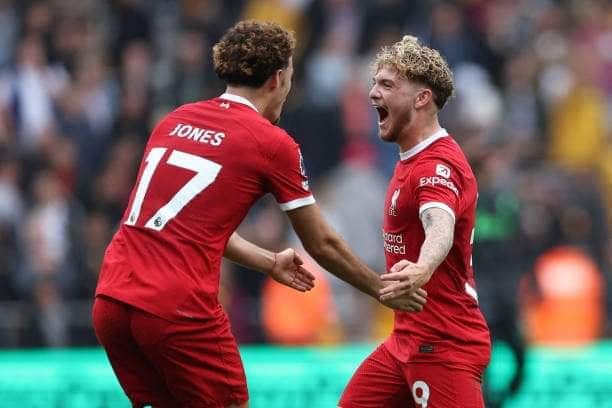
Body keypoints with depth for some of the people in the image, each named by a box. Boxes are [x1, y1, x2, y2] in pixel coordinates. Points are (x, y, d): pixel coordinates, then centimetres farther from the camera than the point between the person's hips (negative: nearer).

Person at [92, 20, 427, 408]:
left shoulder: (175, 121, 16)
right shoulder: (272, 142, -1)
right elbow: (323, 245, 8)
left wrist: (270, 263, 35)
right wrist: (386, 291, 23)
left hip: (111, 300, 6)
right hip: (180, 309, -6)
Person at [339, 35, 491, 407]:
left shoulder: (438, 165, -20)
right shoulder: (412, 160, 13)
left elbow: (440, 227, -40)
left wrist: (422, 269, -60)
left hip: (444, 348, -10)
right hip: (408, 341, 10)